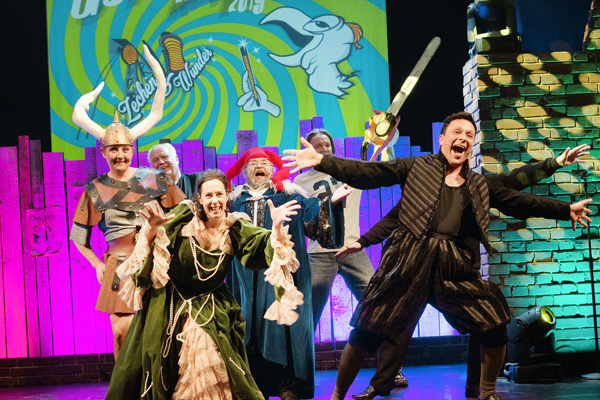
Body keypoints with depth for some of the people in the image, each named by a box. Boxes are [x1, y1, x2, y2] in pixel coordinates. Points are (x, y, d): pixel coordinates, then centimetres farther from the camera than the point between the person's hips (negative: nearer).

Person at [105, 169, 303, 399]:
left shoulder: (235, 229, -6)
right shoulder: (184, 217, -9)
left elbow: (265, 248, -19)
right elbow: (151, 247, -9)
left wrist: (277, 228, -39)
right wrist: (153, 228, -30)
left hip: (209, 309, 0)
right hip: (169, 304, 0)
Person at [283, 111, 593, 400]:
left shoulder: (480, 186, 20)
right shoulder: (416, 167, 10)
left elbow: (520, 202, 23)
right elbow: (367, 174, 3)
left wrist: (566, 210, 18)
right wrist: (321, 161, -7)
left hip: (456, 269, 3)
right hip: (410, 261, -3)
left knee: (495, 328, -6)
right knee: (366, 331, -5)